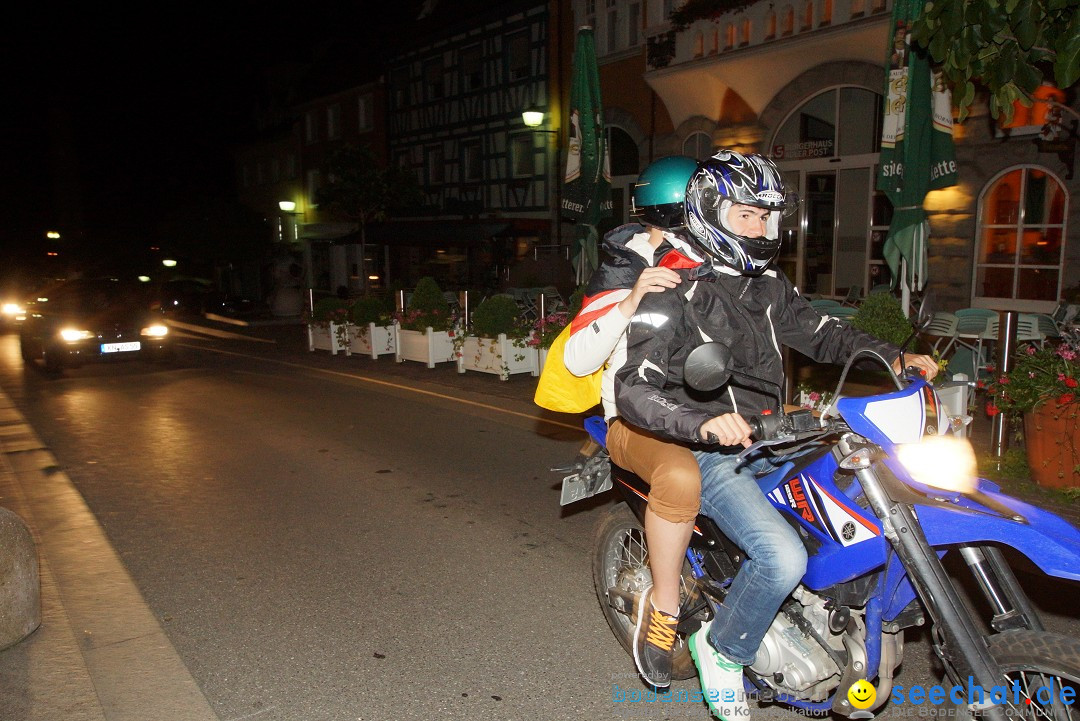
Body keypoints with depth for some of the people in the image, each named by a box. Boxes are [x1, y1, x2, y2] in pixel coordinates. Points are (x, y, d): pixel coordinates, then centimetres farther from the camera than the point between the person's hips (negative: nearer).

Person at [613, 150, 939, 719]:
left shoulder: (768, 286, 12)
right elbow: (632, 388, -22)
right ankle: (721, 649, 2)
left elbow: (821, 334, 19)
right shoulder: (675, 292, -13)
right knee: (783, 557, -26)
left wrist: (893, 358, 3)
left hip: (769, 437, 8)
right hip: (708, 454, -8)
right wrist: (703, 421, -38)